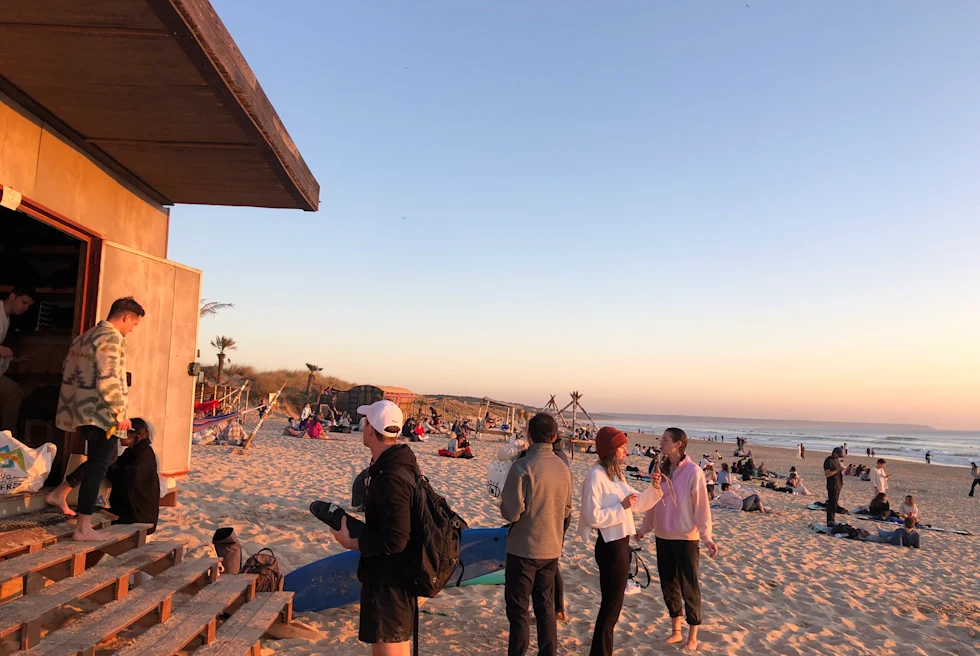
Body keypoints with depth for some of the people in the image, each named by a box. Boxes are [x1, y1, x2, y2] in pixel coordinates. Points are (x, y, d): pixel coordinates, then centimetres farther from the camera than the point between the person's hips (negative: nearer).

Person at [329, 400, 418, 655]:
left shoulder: (391, 479, -26)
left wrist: (350, 542, -16)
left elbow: (393, 540, -27)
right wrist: (359, 528, 10)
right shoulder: (403, 466, 7)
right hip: (396, 576, 10)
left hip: (388, 581, -10)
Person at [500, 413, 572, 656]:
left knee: (518, 609, 6)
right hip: (552, 549, 6)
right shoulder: (564, 467, 1)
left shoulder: (522, 466, -19)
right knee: (546, 607, 17)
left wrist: (504, 503, 2)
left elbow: (512, 512, -19)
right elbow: (566, 510, 11)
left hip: (523, 549, -6)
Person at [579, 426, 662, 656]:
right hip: (610, 546, -10)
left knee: (613, 604, 21)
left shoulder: (617, 475, 10)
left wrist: (654, 488, -2)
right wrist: (622, 507, -22)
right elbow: (593, 517, -26)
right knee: (611, 605, 2)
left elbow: (638, 505, 13)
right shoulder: (596, 476, -19)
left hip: (621, 543, 10)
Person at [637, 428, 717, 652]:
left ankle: (692, 636, 21)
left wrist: (707, 537, -17)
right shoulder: (661, 469, 4)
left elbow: (701, 506, -13)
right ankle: (676, 630, 31)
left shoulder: (693, 471, -14)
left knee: (689, 587, 6)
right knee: (668, 583, 14)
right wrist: (645, 528, 15)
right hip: (663, 535, 6)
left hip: (685, 537, -6)